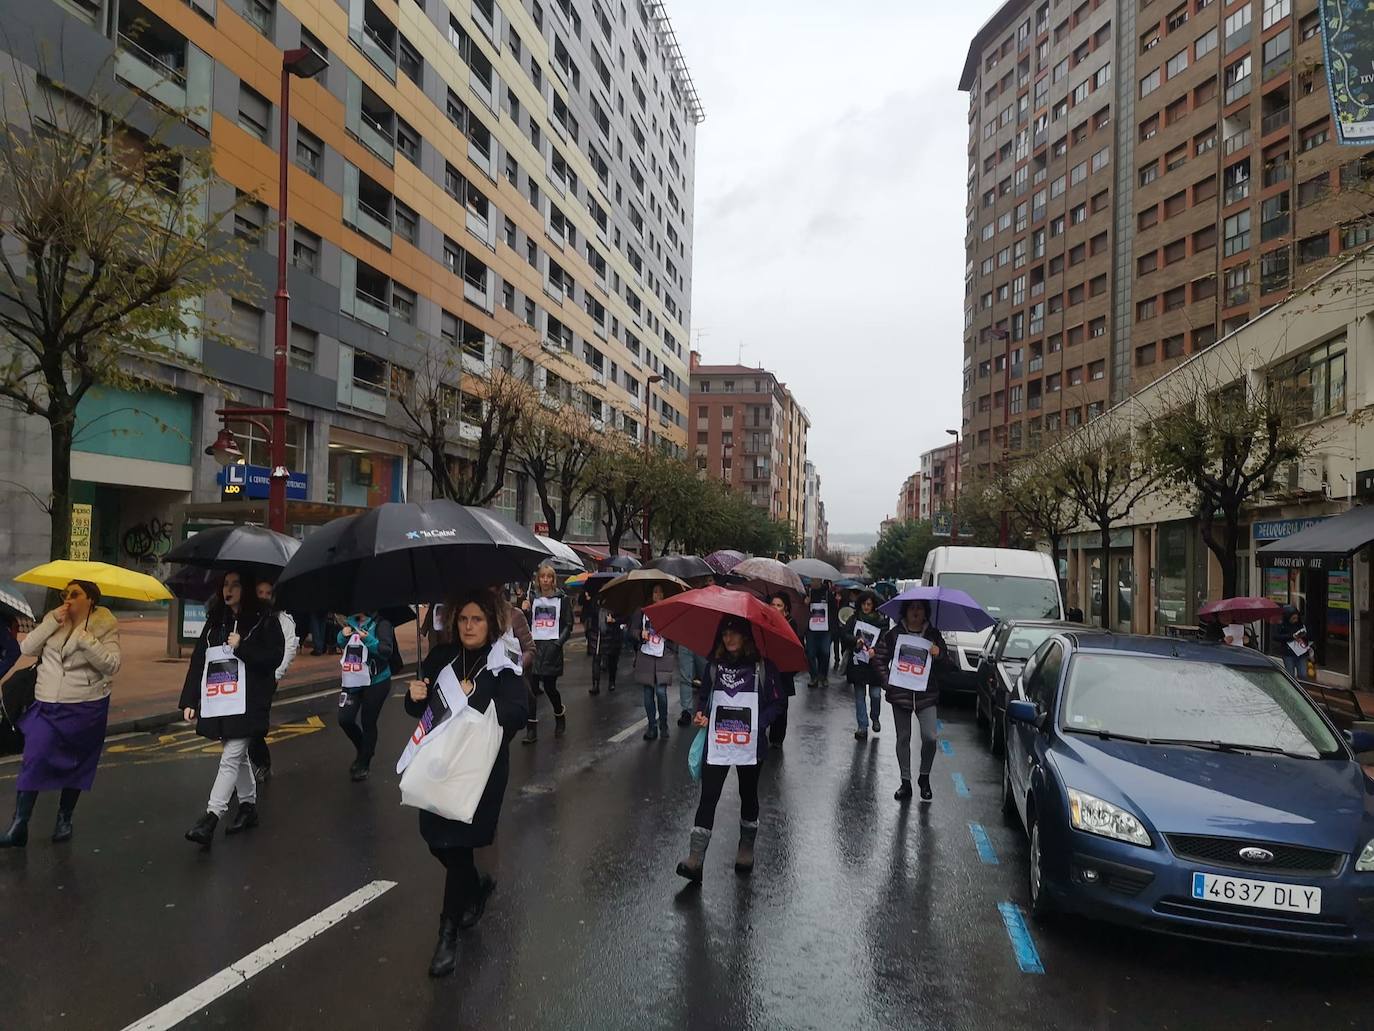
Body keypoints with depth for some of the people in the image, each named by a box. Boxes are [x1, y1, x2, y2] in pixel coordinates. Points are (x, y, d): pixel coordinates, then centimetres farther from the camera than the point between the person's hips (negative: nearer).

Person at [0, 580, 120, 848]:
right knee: (33, 761, -7)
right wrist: (53, 622, -13)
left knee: (76, 765, 9)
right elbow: (27, 648, -2)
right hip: (46, 706, 3)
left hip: (85, 709, -2)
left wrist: (84, 637, -25)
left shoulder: (105, 626, -6)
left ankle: (64, 820, 25)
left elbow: (112, 665, -16)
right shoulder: (53, 619, 7)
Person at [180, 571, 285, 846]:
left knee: (231, 758, -10)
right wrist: (189, 700, 6)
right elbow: (198, 661, 11)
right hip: (218, 703, 6)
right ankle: (248, 807, 29)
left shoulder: (264, 619, -4)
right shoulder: (215, 621, 11)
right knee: (238, 755, 16)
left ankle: (211, 818, -12)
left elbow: (275, 657, -9)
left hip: (248, 702, -6)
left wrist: (241, 647, -16)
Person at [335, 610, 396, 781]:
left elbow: (387, 651, -19)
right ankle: (363, 750, 33)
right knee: (345, 719, 4)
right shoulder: (350, 622, 4)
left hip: (376, 682, -5)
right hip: (353, 680, 5)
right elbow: (339, 646, 15)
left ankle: (364, 764, 25)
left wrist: (368, 640, -32)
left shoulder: (380, 624, -14)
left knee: (368, 723, 5)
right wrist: (343, 635, -7)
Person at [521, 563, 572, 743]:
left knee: (549, 687, 0)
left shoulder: (562, 599, 2)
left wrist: (558, 643, -12)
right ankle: (531, 729, 1)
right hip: (534, 646, 3)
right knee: (531, 688, -3)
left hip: (552, 646, -3)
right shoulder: (533, 599, 11)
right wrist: (525, 611, -5)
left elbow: (568, 625, 0)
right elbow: (526, 625, 14)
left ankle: (560, 716, 28)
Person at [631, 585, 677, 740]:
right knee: (648, 692, 6)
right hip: (645, 656, 2)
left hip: (664, 657, -2)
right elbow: (632, 630, 10)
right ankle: (652, 726, 18)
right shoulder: (642, 611, 5)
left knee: (661, 691, -10)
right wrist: (641, 634, -9)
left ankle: (663, 724, 10)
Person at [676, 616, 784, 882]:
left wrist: (756, 725, -15)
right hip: (716, 744, 2)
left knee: (748, 795, 15)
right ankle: (695, 860, -7)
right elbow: (703, 696, 15)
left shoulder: (763, 666, -6)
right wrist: (701, 714, -4)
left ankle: (746, 850, 34)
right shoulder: (714, 665, 5)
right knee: (707, 797, -5)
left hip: (750, 746, -1)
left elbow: (776, 702, -3)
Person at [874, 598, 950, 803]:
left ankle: (924, 777, 14)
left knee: (929, 737, -10)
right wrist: (886, 681, -4)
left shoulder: (933, 635, 4)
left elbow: (946, 664, 7)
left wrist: (938, 654, -15)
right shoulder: (893, 634, 1)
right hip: (900, 694, 0)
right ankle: (906, 782, 20)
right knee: (903, 738, 8)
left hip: (926, 694, 0)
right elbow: (880, 658, 7)